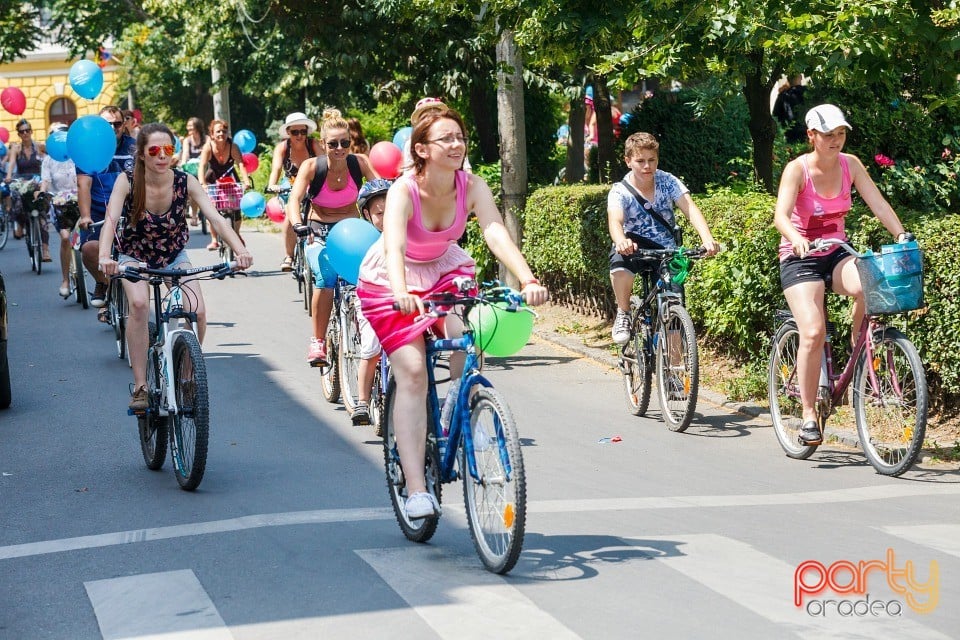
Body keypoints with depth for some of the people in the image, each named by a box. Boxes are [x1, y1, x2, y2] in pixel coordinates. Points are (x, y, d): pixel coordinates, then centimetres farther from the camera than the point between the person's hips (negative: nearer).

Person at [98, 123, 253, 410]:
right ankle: (140, 387, -22)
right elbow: (111, 219, -35)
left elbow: (216, 217, -30)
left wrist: (239, 250, -47)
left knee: (197, 312, -21)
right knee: (139, 304, -31)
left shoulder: (186, 182, -20)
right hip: (135, 255, -1)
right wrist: (104, 256, -55)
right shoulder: (127, 181, -22)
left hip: (174, 256, 2)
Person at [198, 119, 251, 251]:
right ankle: (214, 240, -1)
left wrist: (246, 181, -52)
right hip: (213, 178, 0)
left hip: (230, 177, 0)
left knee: (236, 207, -8)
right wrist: (202, 184, -52)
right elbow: (202, 166, -36)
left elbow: (240, 164, -35)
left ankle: (236, 236, 17)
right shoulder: (208, 147, -25)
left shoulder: (233, 146, -24)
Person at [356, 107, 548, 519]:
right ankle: (416, 489, -17)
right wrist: (402, 294, -62)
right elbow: (394, 246, -43)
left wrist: (528, 280, -48)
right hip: (390, 283, -3)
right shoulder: (404, 191, -27)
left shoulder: (472, 187, -18)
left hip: (445, 272, 3)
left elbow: (497, 235, -31)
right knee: (412, 374, -17)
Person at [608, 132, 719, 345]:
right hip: (635, 247, -2)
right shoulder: (620, 192, -13)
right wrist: (621, 241, -57)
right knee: (620, 261, -37)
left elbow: (690, 208, -22)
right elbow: (615, 220, -32)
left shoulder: (668, 182, -8)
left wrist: (707, 238, -42)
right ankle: (623, 314, -14)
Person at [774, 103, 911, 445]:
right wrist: (796, 239, -48)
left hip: (836, 254, 3)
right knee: (814, 332, -21)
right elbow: (781, 215, -27)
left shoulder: (850, 164, -2)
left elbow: (877, 202, -6)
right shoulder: (798, 169, -15)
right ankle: (809, 414, -9)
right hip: (800, 259, -3)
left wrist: (902, 235, -22)